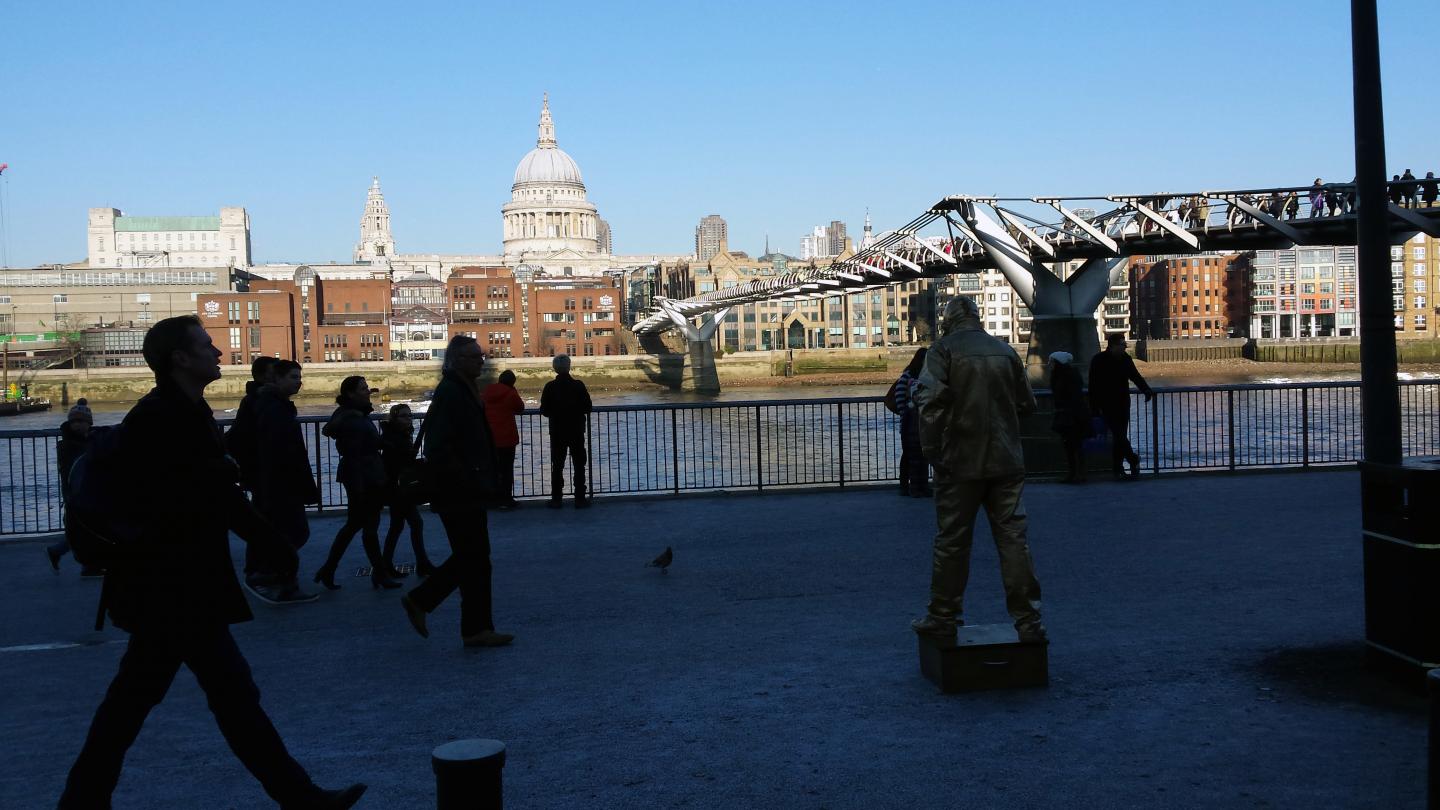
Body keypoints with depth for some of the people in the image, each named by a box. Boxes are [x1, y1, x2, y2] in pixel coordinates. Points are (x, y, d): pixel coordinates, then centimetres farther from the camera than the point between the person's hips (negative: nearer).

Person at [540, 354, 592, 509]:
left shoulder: (550, 387, -8)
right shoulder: (578, 386, -9)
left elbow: (544, 411, -6)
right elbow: (587, 407, -6)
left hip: (557, 432, 1)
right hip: (577, 431, -1)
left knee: (557, 466, 8)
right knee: (579, 465, 7)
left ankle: (556, 499, 7)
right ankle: (580, 499, 6)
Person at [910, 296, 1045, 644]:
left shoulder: (943, 350, -4)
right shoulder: (1005, 350, 10)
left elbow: (932, 403, -15)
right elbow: (1027, 404, 13)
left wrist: (930, 450, -9)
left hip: (960, 462, -3)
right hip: (1007, 461, 4)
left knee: (952, 540, 6)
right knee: (1013, 539, 5)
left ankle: (943, 619, 14)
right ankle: (1028, 621, 5)